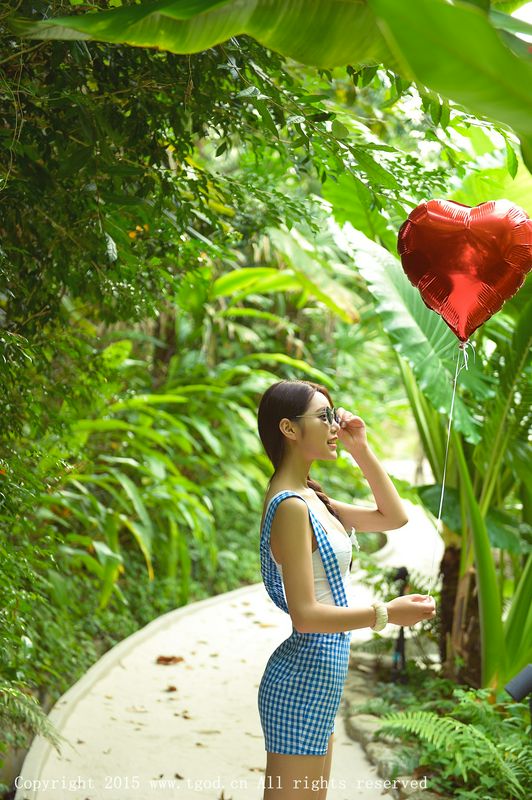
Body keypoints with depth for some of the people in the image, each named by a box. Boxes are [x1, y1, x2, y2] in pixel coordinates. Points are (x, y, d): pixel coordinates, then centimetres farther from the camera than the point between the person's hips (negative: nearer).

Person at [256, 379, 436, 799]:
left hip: (319, 676, 10)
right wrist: (385, 614, -21)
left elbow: (394, 516, 17)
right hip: (304, 675, -10)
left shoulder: (311, 498, 11)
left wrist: (361, 450, 10)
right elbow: (305, 614, -22)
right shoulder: (291, 506, -18)